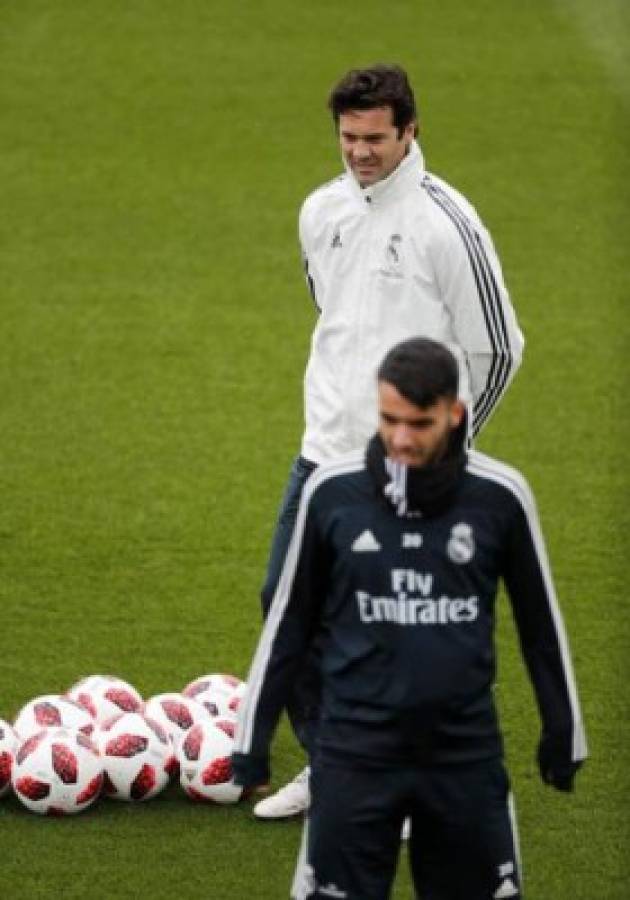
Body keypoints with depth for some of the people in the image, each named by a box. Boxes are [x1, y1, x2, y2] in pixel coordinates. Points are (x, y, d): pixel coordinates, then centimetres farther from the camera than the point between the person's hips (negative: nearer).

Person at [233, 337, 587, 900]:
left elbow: (539, 621, 9)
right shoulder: (332, 492, -3)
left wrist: (563, 733, 14)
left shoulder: (499, 495, -4)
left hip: (466, 753, 1)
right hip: (354, 753, 0)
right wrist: (254, 737, 9)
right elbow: (290, 621, 8)